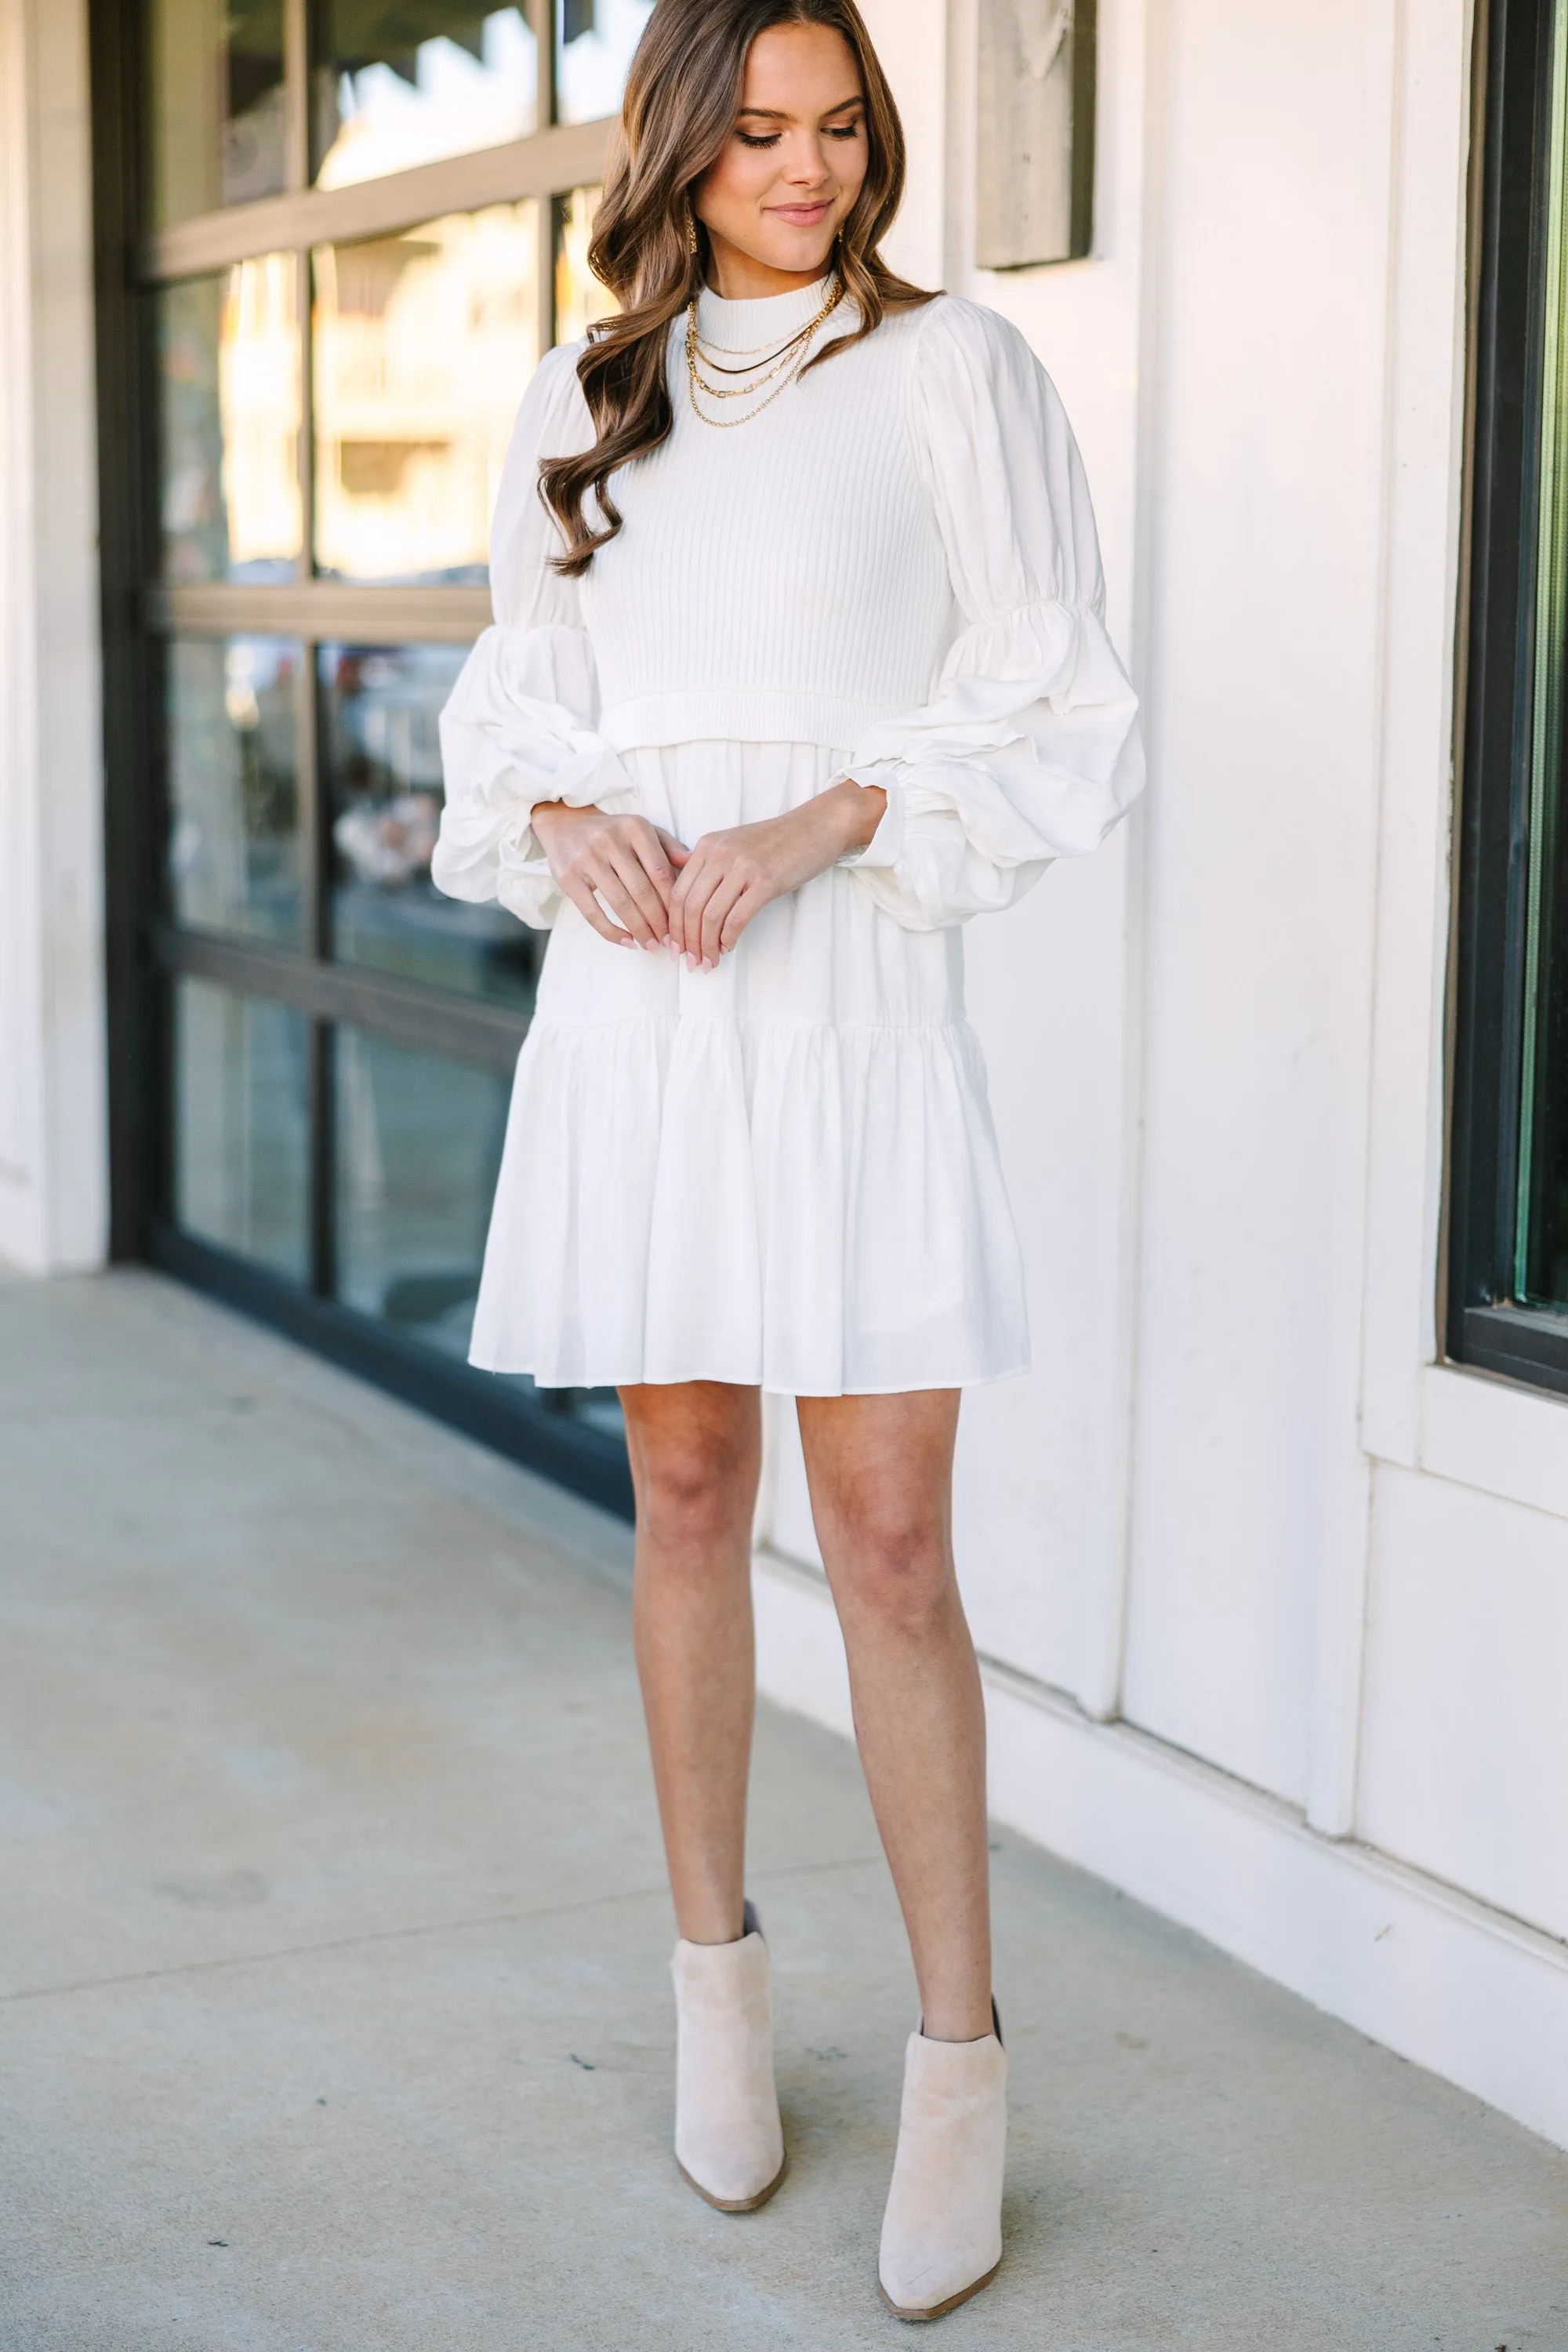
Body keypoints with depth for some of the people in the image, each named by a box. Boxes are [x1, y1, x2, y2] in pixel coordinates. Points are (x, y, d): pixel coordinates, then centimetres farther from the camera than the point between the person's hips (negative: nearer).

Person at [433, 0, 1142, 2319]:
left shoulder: (953, 368, 2)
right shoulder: (585, 400, 14)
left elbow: (1065, 716, -1)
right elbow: (512, 696, 18)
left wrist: (826, 821, -15)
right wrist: (564, 821, -5)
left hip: (852, 996, -4)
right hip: (629, 994, 4)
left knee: (890, 1541, -5)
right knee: (685, 1494, 10)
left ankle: (962, 2059, 6)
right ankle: (718, 1976, 25)